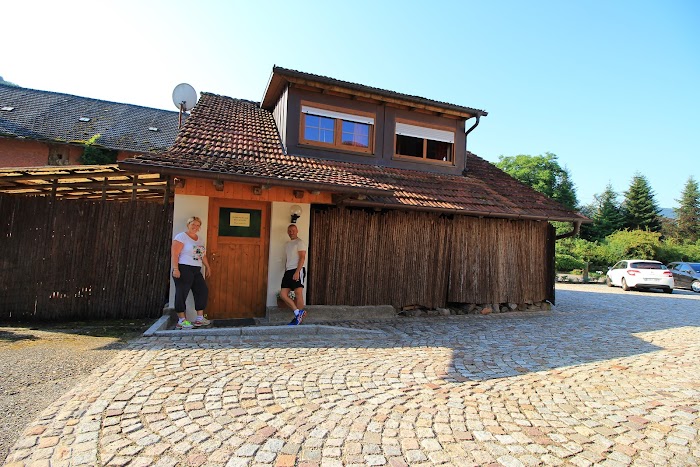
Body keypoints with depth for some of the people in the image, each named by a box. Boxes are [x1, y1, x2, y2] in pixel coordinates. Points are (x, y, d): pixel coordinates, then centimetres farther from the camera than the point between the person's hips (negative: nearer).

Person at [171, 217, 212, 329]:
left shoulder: (200, 239, 18)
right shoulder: (181, 236, -5)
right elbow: (174, 254, -12)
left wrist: (207, 266, 21)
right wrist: (175, 269, -19)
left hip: (196, 271, 8)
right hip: (184, 269, -8)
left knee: (203, 291, 4)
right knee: (182, 293, -4)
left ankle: (200, 318, 11)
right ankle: (181, 321, 4)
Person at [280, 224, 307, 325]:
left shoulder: (300, 242, -3)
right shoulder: (287, 244, 22)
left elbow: (302, 258, -12)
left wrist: (297, 272, -21)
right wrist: (286, 272, 17)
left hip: (298, 270, -8)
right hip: (288, 271, 8)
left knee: (298, 293, -9)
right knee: (283, 294, -2)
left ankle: (299, 317, 2)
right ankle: (298, 312, 3)